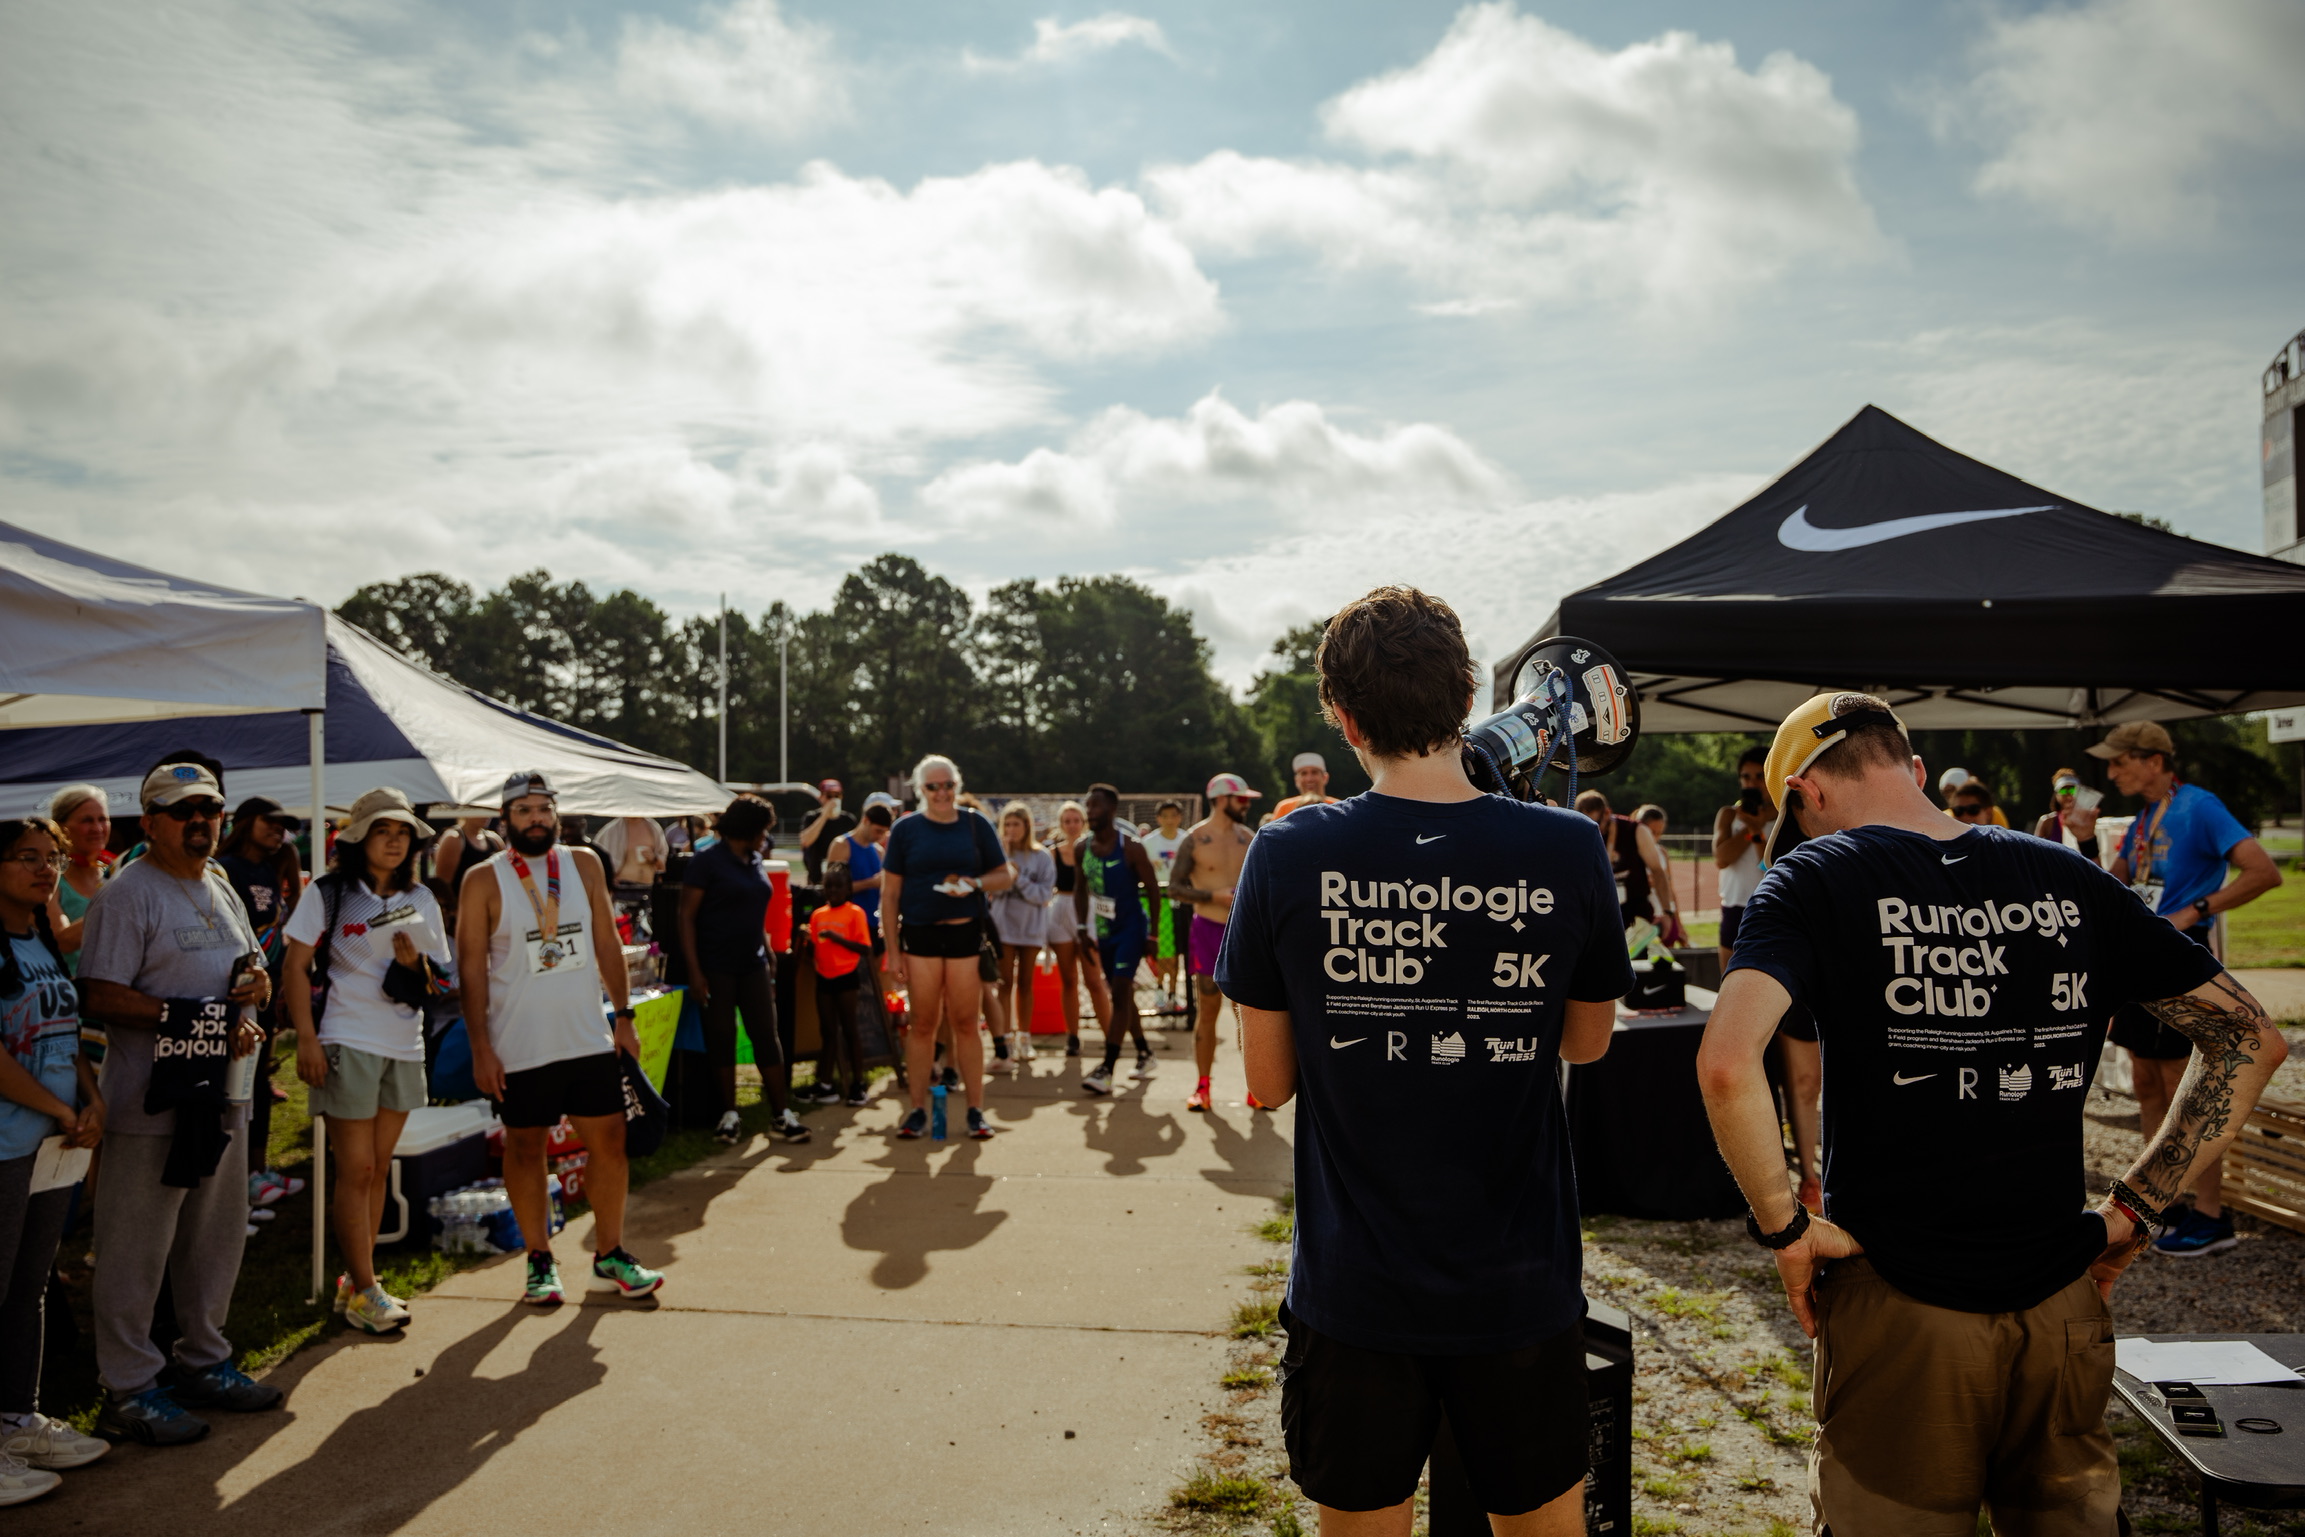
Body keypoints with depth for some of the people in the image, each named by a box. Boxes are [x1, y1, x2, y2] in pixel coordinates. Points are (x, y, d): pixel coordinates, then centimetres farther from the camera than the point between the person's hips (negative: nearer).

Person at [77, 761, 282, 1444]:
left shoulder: (220, 888, 15)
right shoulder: (126, 894, -11)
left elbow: (254, 969, 20)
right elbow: (101, 998, -18)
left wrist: (252, 991, -2)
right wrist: (182, 1015, -25)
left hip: (222, 1096, 8)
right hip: (151, 1103, -8)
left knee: (217, 1239, 18)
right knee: (137, 1251, 1)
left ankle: (204, 1362, 32)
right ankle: (128, 1390, 13)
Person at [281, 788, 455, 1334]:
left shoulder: (421, 899, 11)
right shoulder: (328, 893, -3)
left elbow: (442, 977, 13)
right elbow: (296, 967, -5)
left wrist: (416, 964, -10)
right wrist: (306, 1039, -13)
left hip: (404, 1046, 5)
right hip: (347, 1043, -5)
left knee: (377, 1169, 12)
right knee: (356, 1171, -2)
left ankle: (358, 1282, 23)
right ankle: (363, 1290, 6)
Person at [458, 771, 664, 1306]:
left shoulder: (584, 864, 6)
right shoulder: (483, 880, -5)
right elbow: (471, 967, -5)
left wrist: (623, 1015, 6)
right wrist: (481, 1048, -9)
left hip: (589, 1037, 3)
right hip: (519, 1048, -3)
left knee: (609, 1141, 6)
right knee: (525, 1149, 8)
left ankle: (609, 1256, 20)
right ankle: (539, 1262, 22)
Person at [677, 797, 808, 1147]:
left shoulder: (755, 862, 11)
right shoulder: (708, 862, -8)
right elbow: (687, 916, -11)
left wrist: (769, 955, 14)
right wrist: (694, 970, -16)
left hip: (753, 964, 5)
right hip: (716, 968, -5)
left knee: (767, 1035, 3)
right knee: (722, 1037, 3)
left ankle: (782, 1113, 6)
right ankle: (729, 1114, 14)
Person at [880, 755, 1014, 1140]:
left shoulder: (976, 825, 7)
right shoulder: (905, 830, 5)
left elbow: (1005, 875, 10)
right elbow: (889, 891, 4)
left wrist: (975, 884, -11)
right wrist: (892, 949, -1)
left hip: (966, 932, 0)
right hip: (919, 934, 0)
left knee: (966, 1022, 3)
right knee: (922, 1024, 3)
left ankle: (976, 1110, 10)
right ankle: (918, 1110, 12)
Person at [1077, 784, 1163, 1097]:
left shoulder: (1130, 848, -15)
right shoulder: (1083, 848, 2)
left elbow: (1153, 890, -10)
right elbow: (1081, 890, 14)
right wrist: (1083, 929, 7)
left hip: (1130, 930, -6)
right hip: (1103, 931, 6)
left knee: (1120, 995, -12)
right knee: (1122, 995, 15)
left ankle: (1107, 1071, -15)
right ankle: (1144, 1053, 32)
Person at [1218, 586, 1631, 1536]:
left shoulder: (1287, 856, -12)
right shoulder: (1567, 851, -10)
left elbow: (1267, 1081, -4)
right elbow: (1588, 1039, 6)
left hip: (1352, 1291, -1)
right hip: (1521, 1291, 1)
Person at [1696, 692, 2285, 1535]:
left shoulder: (1815, 880, -10)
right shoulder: (2067, 878, 3)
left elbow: (1727, 1061, -27)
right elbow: (2248, 1036, 9)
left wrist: (1783, 1225, -13)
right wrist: (2134, 1204, 8)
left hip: (1901, 1309, -4)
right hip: (2065, 1306, 4)